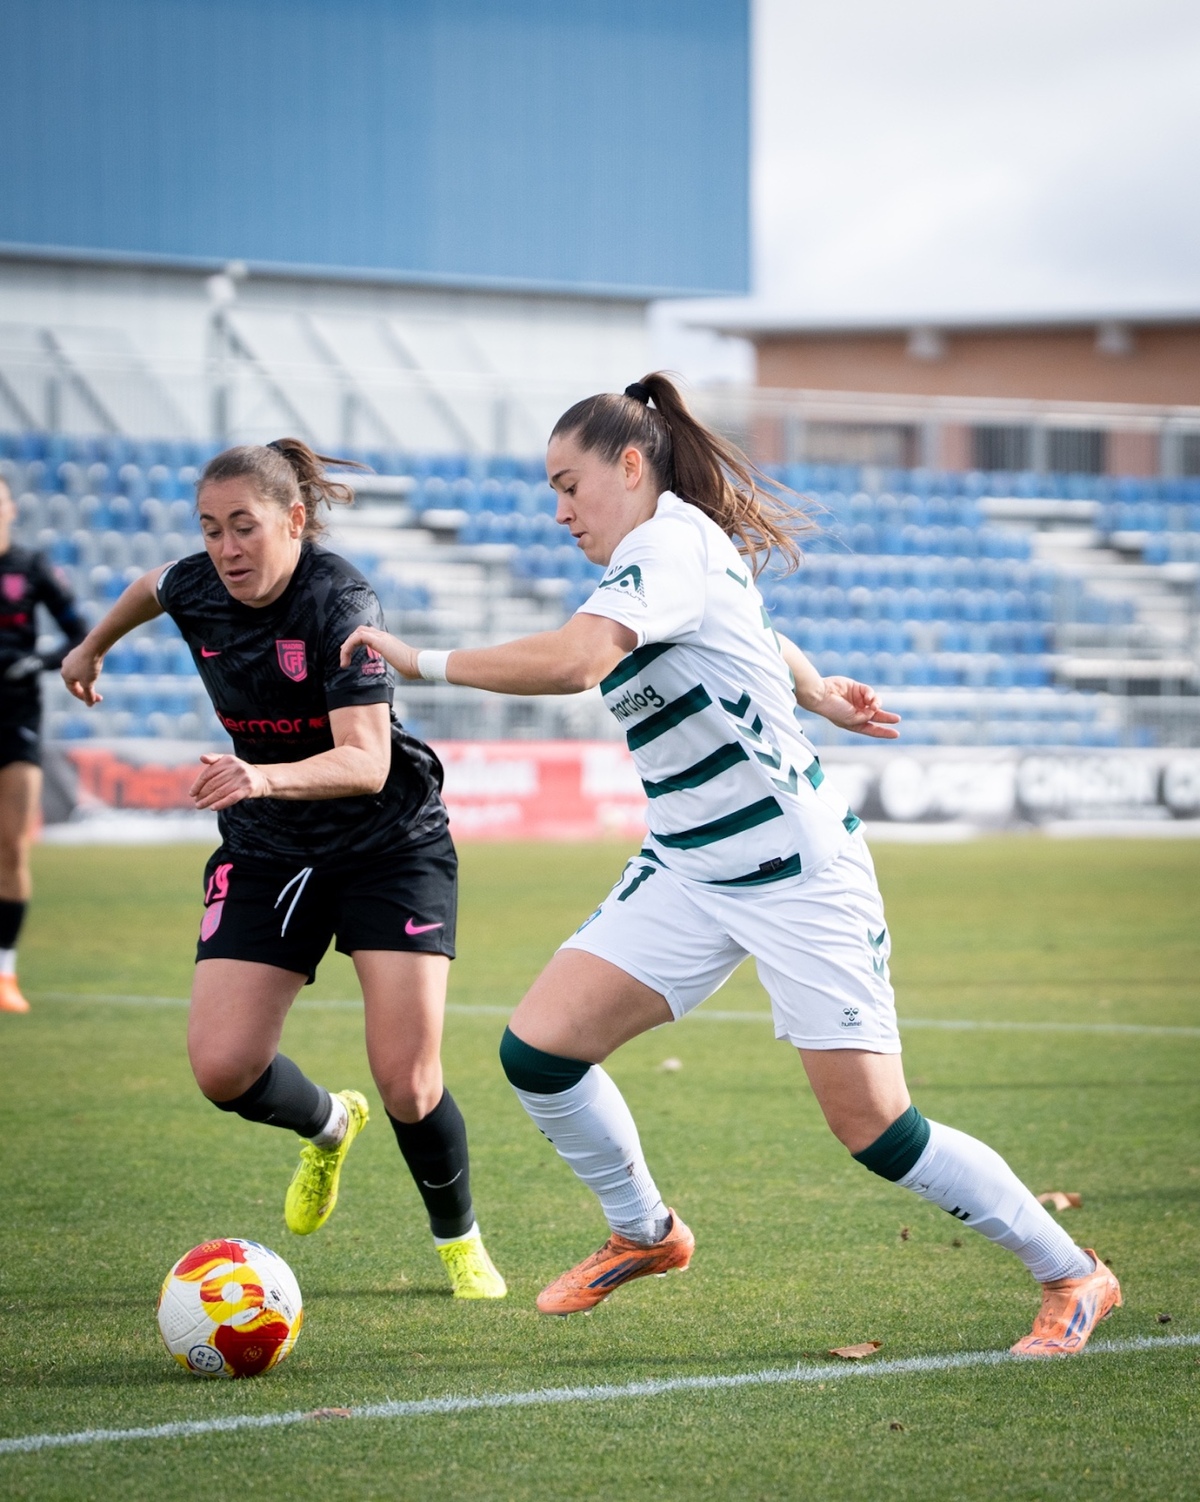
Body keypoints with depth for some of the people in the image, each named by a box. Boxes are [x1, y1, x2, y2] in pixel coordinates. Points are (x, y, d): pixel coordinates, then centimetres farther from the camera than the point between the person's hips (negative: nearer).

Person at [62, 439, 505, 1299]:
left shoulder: (339, 601, -25)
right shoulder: (195, 590, -7)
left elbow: (366, 761, -34)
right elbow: (153, 586, 20)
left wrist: (265, 777, -51)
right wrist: (93, 647, 36)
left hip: (390, 845, -5)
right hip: (266, 853, 5)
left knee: (408, 1084, -14)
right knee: (222, 1067, -11)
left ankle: (460, 1242, 16)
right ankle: (328, 1126, 25)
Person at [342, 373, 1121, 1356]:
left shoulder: (671, 540, -17)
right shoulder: (671, 554, 11)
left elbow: (576, 659, -34)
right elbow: (761, 639, 33)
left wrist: (422, 661, -27)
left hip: (801, 876, -9)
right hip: (690, 871, 9)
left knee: (876, 1130, -8)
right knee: (538, 1049, -5)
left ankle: (1071, 1276, 9)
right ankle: (643, 1233, 18)